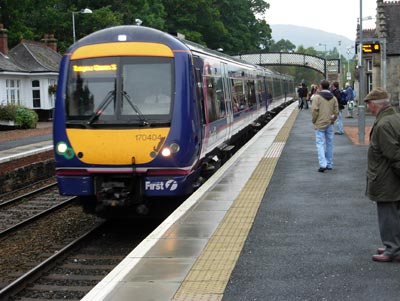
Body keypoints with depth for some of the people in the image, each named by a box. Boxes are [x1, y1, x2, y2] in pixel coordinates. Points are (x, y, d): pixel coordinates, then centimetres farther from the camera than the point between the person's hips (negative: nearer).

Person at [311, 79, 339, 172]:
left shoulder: (317, 96, -11)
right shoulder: (333, 98, 6)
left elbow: (314, 110, -15)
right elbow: (336, 111, 3)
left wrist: (314, 121, -2)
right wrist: (332, 120, 13)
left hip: (320, 124, -5)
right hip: (330, 124, 5)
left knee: (320, 144, -2)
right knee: (329, 144, 12)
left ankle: (323, 164, -14)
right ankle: (329, 164, 18)